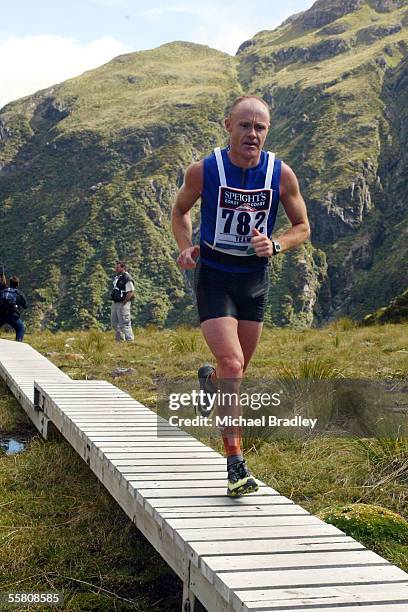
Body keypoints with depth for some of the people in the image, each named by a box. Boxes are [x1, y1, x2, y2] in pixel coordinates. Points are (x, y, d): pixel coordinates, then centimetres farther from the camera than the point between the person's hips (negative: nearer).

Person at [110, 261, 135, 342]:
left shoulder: (127, 279, -15)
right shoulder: (117, 277, 13)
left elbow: (130, 293, -19)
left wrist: (123, 303, -19)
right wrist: (113, 301, 14)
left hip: (123, 304, -10)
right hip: (115, 303, 10)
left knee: (125, 323, -8)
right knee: (114, 323, 15)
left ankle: (130, 341, -4)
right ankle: (119, 339, 26)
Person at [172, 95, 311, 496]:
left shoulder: (281, 174, -7)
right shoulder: (203, 171, -10)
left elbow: (302, 227, 4)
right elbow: (180, 211, 8)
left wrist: (275, 246, -16)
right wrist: (186, 248, -10)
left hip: (255, 279, 3)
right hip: (213, 276, -3)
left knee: (237, 370, 16)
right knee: (232, 365, -18)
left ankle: (209, 378, 54)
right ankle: (235, 465, -11)